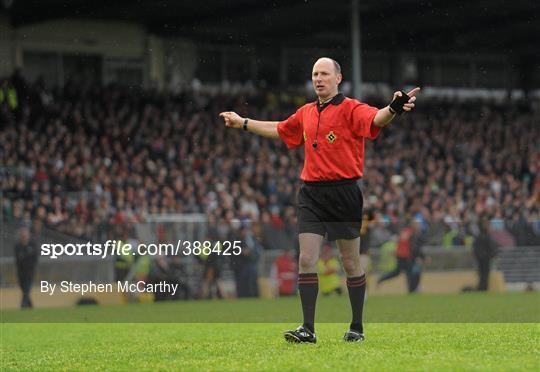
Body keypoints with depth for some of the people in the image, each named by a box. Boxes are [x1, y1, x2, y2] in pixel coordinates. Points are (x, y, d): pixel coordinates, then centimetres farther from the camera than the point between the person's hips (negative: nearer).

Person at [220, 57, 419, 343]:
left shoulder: (351, 109, -6)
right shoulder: (306, 113, 13)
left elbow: (375, 119, -26)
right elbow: (279, 130, 31)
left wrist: (393, 109, -48)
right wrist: (243, 123, 38)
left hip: (343, 193, -5)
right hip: (311, 193, 5)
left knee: (351, 263, 4)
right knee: (306, 261, -5)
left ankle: (357, 328, 15)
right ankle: (308, 328, -5)